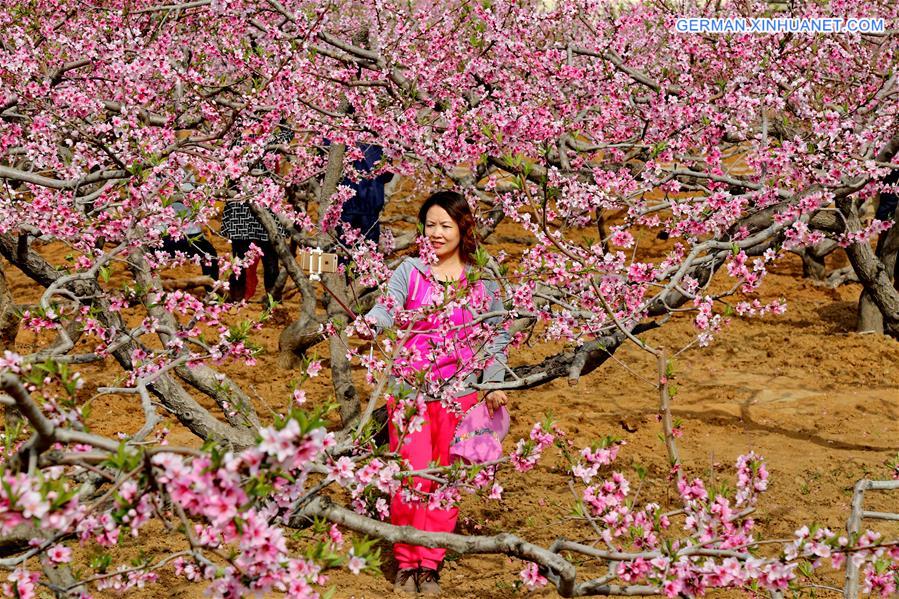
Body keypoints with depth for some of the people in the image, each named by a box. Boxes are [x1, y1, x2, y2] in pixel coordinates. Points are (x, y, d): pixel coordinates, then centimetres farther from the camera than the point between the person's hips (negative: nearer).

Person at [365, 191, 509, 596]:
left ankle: (429, 565, 17)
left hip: (459, 392, 1)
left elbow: (497, 335, 9)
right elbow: (387, 310, -14)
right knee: (412, 475, -6)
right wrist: (368, 321, -36)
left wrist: (494, 382, 2)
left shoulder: (482, 279, 3)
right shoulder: (410, 271, -1)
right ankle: (405, 563, 10)